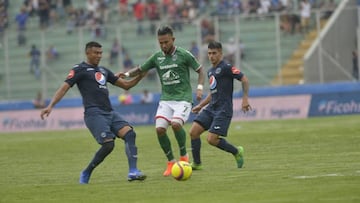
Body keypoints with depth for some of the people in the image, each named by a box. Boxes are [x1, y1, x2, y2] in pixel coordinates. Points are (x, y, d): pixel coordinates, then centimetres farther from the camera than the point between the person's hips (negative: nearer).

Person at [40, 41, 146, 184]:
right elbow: (64, 87, -5)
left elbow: (126, 85, 28)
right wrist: (51, 105, -18)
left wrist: (141, 75, 11)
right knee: (108, 144, -19)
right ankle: (86, 174, 0)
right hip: (94, 113, -7)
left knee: (129, 133, -16)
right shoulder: (79, 69, 5)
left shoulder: (103, 71, 24)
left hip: (110, 113, 7)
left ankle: (133, 172, -23)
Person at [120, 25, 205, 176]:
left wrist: (200, 88, -10)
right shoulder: (157, 57, 7)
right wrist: (127, 74, 0)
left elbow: (200, 71, 5)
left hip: (183, 98, -4)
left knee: (176, 124, -28)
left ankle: (183, 156, -4)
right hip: (166, 99, 4)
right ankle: (171, 162, 6)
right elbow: (140, 69, 18)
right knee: (160, 129, -13)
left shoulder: (183, 55, -5)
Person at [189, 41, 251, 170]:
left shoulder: (226, 67, -8)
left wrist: (245, 99, -18)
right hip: (211, 108, 8)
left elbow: (244, 79, -11)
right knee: (193, 131, -5)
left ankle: (237, 152, 7)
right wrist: (200, 105, 25)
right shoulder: (210, 71, 18)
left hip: (223, 110, -8)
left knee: (212, 139, -15)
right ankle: (196, 163, 5)